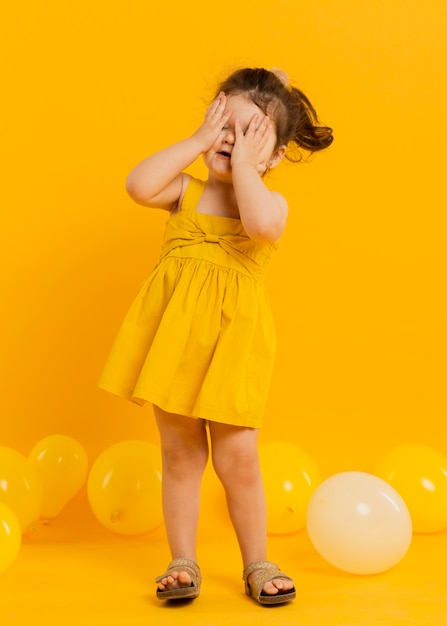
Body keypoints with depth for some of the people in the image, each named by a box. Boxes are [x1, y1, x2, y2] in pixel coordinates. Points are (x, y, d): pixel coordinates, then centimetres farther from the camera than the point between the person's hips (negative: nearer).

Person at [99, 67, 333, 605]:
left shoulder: (270, 202, -2)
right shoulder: (187, 190, 5)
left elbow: (261, 224, -28)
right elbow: (139, 186, -16)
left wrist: (244, 164, -15)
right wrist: (197, 141, -10)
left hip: (228, 342, -2)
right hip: (173, 336, 2)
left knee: (238, 460, 3)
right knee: (180, 455, 11)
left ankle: (257, 564, 25)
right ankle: (183, 563, 27)